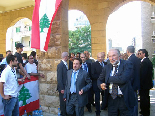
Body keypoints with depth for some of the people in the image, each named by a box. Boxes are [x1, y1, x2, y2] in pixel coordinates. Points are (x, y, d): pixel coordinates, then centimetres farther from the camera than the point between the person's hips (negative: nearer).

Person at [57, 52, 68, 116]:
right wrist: (61, 88, -18)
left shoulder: (66, 64, 8)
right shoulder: (60, 65, -16)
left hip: (66, 86, 7)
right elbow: (59, 78, -17)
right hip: (63, 87, -7)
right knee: (63, 102, 7)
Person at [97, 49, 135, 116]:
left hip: (124, 99, -4)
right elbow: (99, 80, 11)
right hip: (111, 99, 4)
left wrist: (109, 78, -12)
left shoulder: (127, 64, -11)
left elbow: (123, 79, -25)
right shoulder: (107, 67, 5)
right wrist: (101, 85, -14)